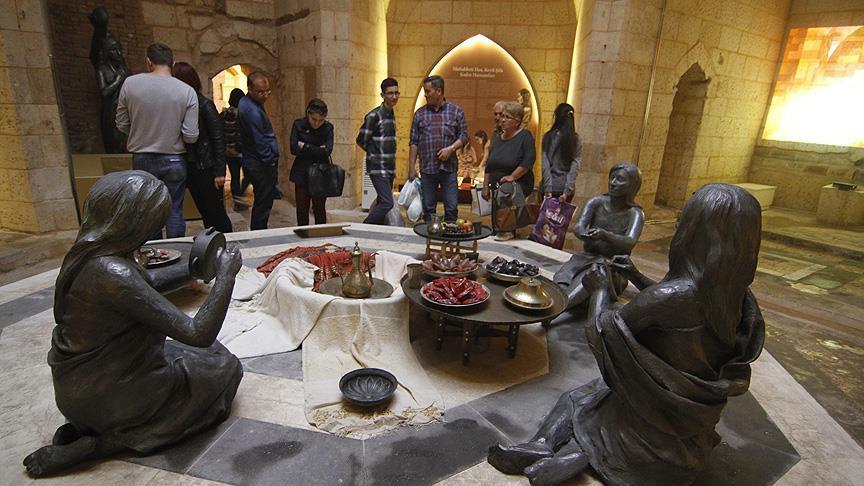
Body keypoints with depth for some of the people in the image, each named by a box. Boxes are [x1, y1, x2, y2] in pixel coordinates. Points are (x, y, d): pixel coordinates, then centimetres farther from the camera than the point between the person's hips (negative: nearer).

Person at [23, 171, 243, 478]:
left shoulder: (89, 252, -6)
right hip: (104, 393, -8)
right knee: (222, 369, 6)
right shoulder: (112, 273, -31)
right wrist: (226, 273, -23)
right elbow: (199, 334, -32)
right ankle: (95, 445, -1)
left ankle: (85, 425, 11)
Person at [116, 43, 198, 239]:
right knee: (174, 213, 7)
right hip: (174, 161, -1)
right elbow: (191, 136, -11)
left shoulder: (130, 83, -4)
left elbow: (121, 125, 3)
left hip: (141, 159, 2)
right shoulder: (187, 91, -9)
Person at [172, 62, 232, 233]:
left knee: (216, 212, 1)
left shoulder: (205, 105, -10)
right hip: (190, 168, 6)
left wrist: (219, 172, -15)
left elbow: (219, 139, -12)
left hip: (206, 169, -6)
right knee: (205, 213, 14)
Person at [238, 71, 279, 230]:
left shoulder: (246, 103, 12)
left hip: (252, 162, 10)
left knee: (261, 203, 18)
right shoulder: (252, 111, -21)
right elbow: (260, 142, -20)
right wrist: (272, 164, -13)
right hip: (261, 165, -10)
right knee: (263, 205, -3)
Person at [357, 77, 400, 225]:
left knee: (381, 203, 11)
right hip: (378, 167, -8)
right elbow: (361, 141, -8)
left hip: (389, 168, 8)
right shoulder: (374, 116, -11)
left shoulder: (391, 115, 15)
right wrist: (375, 153, 3)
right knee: (387, 203, -15)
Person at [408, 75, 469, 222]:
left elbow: (464, 136, 4)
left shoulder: (456, 111, 4)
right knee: (428, 209, 7)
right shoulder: (420, 113, 8)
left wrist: (451, 148, -14)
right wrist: (411, 167, 2)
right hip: (427, 169, 1)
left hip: (449, 168, -1)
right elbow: (414, 143, 7)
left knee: (451, 208, 0)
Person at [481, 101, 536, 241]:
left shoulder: (525, 136, -4)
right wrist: (485, 186, 10)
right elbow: (488, 166, 17)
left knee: (506, 190, -39)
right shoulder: (497, 140, 16)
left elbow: (528, 161, -17)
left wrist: (512, 176, -21)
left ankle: (508, 230, -28)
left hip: (519, 183, -7)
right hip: (497, 186, 7)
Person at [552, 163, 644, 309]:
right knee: (561, 279, -27)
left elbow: (630, 242, -26)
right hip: (587, 258, 6)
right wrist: (583, 233, -42)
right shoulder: (597, 202, 0)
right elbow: (578, 226, -16)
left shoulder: (635, 213, -7)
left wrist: (605, 235, -47)